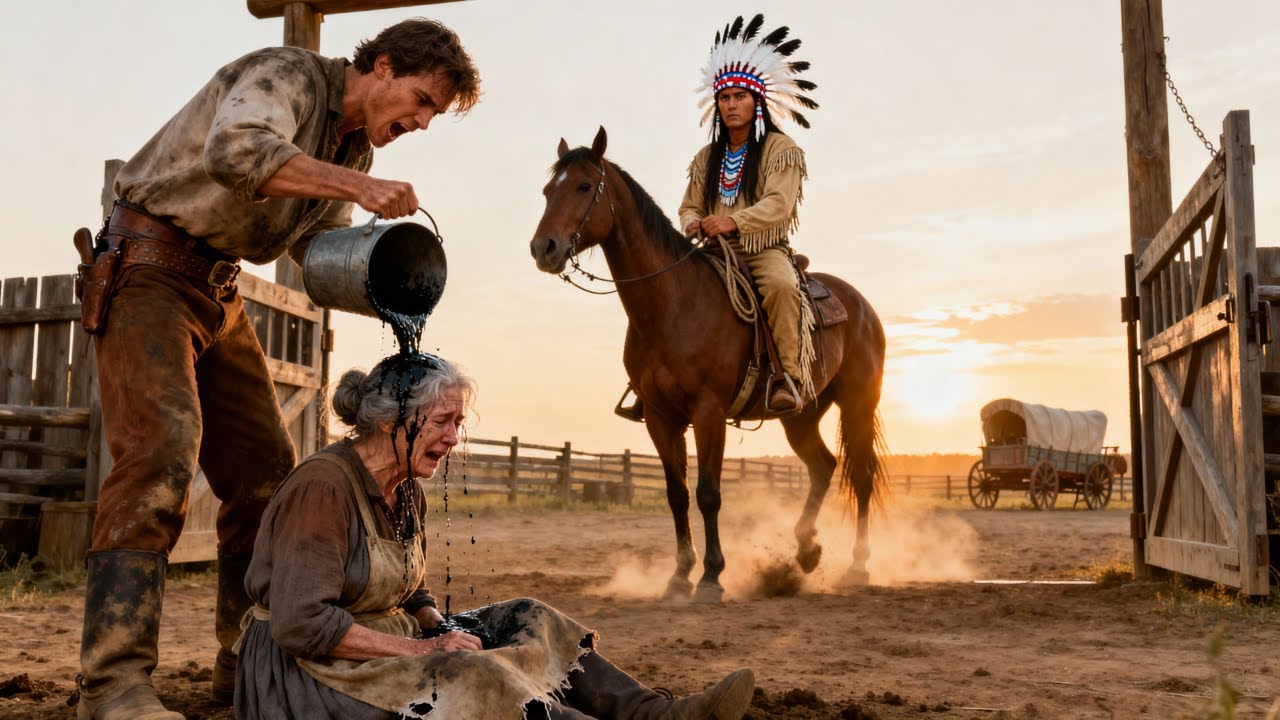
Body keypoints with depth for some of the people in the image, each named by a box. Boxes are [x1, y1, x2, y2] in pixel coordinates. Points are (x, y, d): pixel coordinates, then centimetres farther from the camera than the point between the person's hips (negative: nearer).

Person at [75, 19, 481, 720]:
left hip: (220, 293, 9)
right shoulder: (289, 73, -13)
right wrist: (359, 185, -38)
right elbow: (234, 150, -34)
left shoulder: (354, 146, 12)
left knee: (266, 471, 4)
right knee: (162, 445, -24)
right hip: (148, 265, -9)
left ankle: (246, 663, 14)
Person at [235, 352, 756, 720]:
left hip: (388, 647, 9)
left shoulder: (408, 495, 8)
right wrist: (423, 648, -22)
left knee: (523, 622, -5)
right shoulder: (322, 488, -21)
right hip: (308, 672, -9)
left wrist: (441, 631, -7)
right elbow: (301, 625, -27)